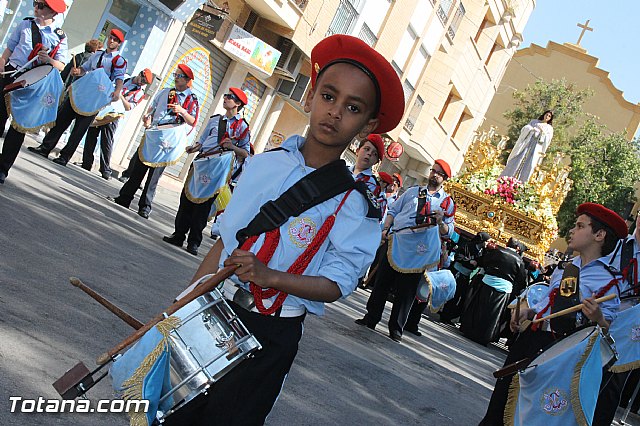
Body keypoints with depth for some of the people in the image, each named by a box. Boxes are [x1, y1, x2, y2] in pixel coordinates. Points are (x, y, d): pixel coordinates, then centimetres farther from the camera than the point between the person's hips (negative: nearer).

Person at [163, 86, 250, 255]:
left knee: (204, 204, -1)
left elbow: (246, 153, -1)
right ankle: (178, 235, 14)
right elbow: (202, 141, 20)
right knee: (187, 198, 3)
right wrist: (194, 148, 0)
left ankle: (194, 242, 8)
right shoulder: (215, 119, 16)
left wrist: (232, 147, -18)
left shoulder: (242, 126, 2)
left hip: (219, 169, -4)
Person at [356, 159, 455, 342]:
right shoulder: (413, 191, 14)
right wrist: (386, 229, 2)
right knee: (382, 282, 5)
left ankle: (396, 327, 12)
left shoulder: (447, 202, 9)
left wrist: (441, 223, -14)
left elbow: (449, 231, 6)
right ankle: (371, 318, 16)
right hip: (396, 243, 2)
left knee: (406, 291, 3)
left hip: (418, 252, -2)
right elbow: (393, 211, 16)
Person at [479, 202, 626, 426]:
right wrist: (528, 311, 9)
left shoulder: (608, 280, -10)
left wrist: (598, 318, -34)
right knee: (504, 387, 12)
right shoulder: (563, 268, 13)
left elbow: (608, 329, -14)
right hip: (531, 335, 7)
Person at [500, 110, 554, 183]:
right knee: (517, 161, -11)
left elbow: (547, 141, 6)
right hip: (526, 143, 0)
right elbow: (524, 129, 10)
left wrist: (543, 132, -8)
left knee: (528, 164, -14)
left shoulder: (549, 128, 19)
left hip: (536, 147, 0)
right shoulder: (534, 121, 23)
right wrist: (532, 129, -7)